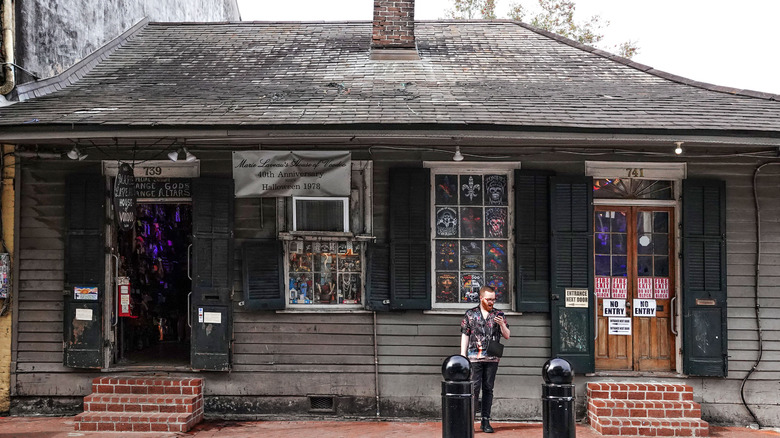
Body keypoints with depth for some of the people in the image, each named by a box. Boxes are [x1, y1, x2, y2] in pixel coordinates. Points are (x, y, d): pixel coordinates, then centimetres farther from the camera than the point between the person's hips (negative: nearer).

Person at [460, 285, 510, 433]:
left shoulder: (498, 315, 9)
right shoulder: (470, 314, 6)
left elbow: (507, 336, 9)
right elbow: (465, 335, 6)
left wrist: (502, 324, -11)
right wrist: (462, 356, 0)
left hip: (492, 358, 2)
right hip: (474, 357, -2)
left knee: (488, 389, 5)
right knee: (474, 388, -6)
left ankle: (486, 421, 9)